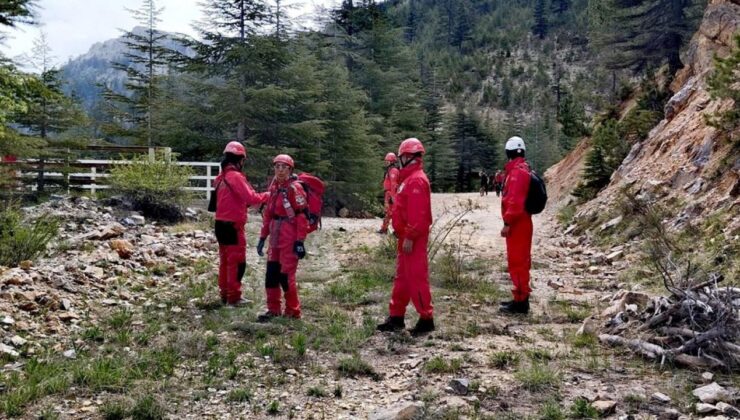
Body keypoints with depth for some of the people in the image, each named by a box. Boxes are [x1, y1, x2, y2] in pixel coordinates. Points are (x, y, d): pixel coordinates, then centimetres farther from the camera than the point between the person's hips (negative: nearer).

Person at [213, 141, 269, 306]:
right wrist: (266, 195, -5)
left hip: (221, 223, 9)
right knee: (237, 262, -4)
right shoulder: (235, 176, -16)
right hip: (233, 226, -9)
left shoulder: (221, 177, 13)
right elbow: (250, 198, -20)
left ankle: (225, 294, 22)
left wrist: (246, 202, 5)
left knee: (225, 260, 15)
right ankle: (234, 297, -2)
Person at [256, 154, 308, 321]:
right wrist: (263, 237, 17)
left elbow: (302, 216, -15)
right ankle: (274, 309, 22)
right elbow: (268, 213, 19)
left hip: (289, 239, -8)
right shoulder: (274, 187, 14)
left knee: (286, 275, -4)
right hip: (275, 238, 8)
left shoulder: (294, 188, -11)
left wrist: (300, 241, -18)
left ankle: (293, 311, 11)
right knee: (271, 273, 10)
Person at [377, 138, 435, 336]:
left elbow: (417, 213, -23)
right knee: (401, 277, 14)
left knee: (416, 278, -6)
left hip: (413, 238, -11)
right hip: (407, 235, 11)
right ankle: (396, 317, 22)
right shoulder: (409, 178, 17)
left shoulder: (416, 180, -16)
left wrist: (409, 237, -24)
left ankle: (426, 319, 2)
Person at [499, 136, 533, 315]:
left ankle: (521, 301, -3)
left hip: (516, 224, -10)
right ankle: (521, 298, 24)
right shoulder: (523, 168, 13)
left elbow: (515, 200, -24)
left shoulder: (517, 171, -18)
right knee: (520, 261, 15)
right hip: (521, 222, 10)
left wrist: (507, 223, -22)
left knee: (517, 262, -6)